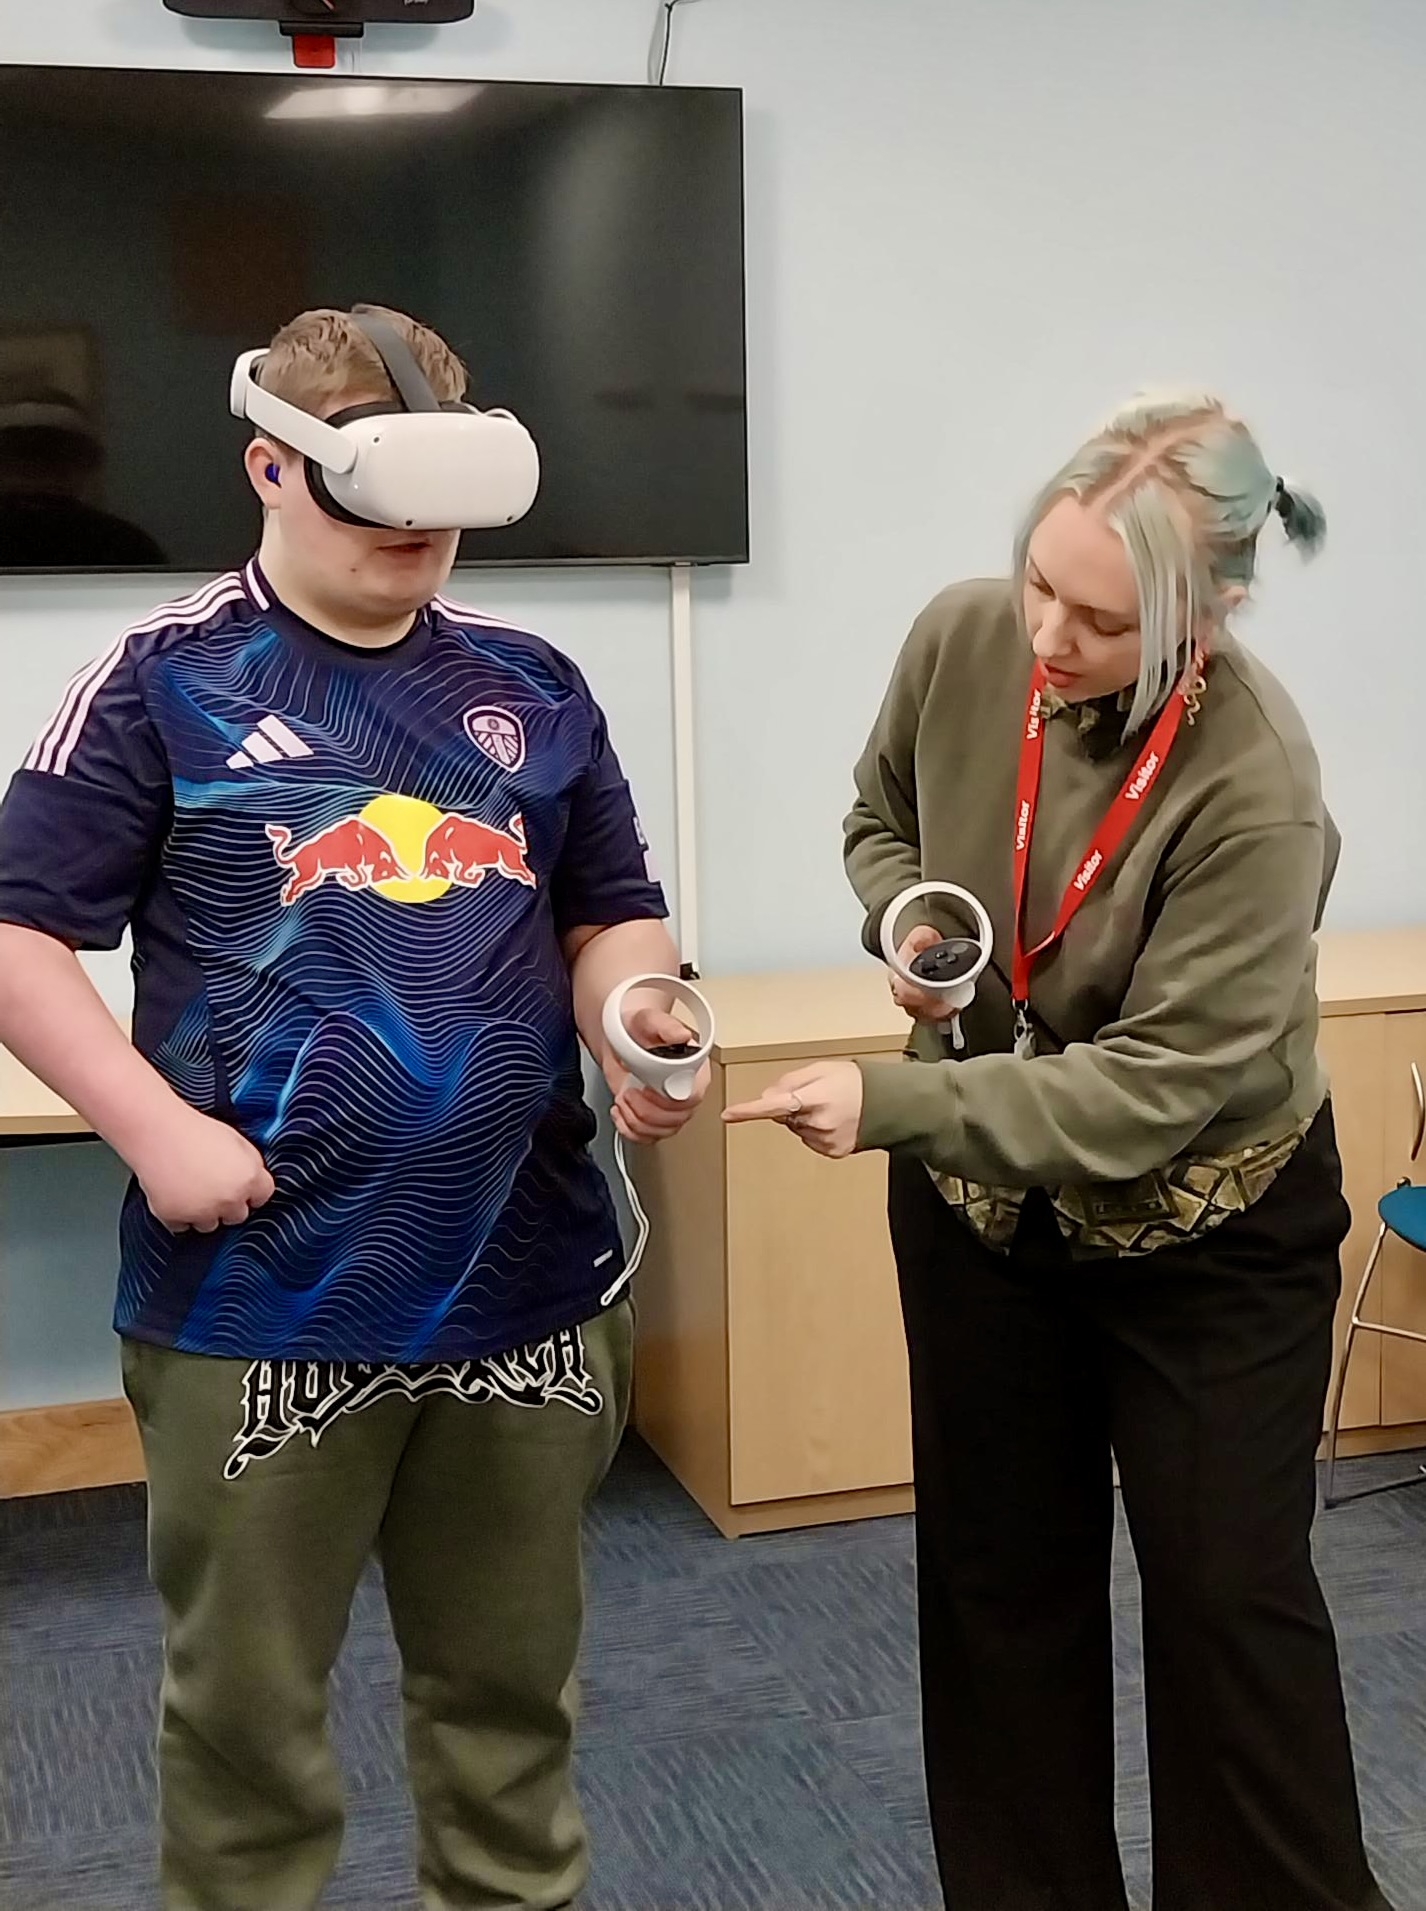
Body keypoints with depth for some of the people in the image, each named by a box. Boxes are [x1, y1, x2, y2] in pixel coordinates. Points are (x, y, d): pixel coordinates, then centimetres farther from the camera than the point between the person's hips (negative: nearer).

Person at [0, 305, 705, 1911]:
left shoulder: (531, 685, 8)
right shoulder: (166, 680, -5)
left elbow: (612, 913, 16)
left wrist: (632, 1021, -6)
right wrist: (157, 1128, -16)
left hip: (526, 1286, 4)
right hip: (259, 1298, -4)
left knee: (511, 1686, 19)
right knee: (246, 1703, 13)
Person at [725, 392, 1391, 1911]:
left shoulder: (1252, 788, -29)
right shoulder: (963, 640, -14)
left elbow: (1158, 1087, -29)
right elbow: (882, 818, 7)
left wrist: (891, 1103, -35)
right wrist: (904, 920, -15)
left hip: (1206, 1229, -5)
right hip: (980, 1199, 5)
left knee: (1230, 1600, 5)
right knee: (998, 1577, 15)